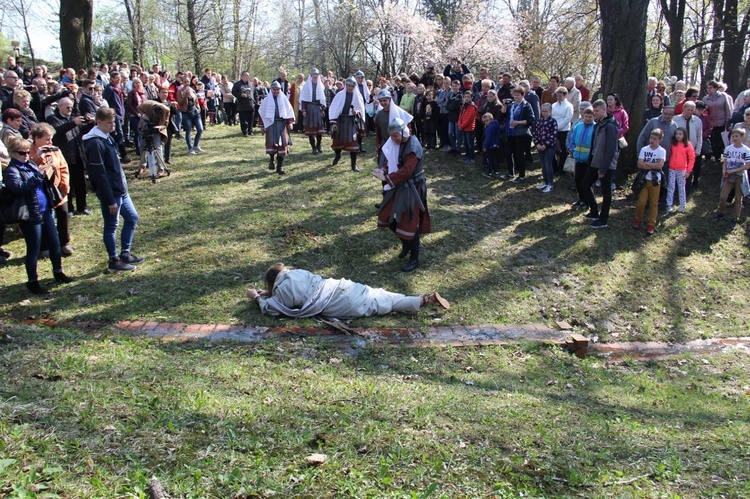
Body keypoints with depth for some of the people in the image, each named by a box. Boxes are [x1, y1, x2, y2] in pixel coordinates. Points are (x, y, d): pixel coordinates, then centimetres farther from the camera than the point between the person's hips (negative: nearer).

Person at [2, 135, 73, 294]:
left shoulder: (31, 165, 10)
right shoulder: (11, 171, -10)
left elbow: (46, 184, 17)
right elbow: (19, 187, -28)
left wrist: (50, 174, -4)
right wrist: (39, 174, -31)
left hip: (45, 211, 7)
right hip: (30, 215, -7)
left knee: (55, 243, 15)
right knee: (34, 249, 3)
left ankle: (58, 272, 33)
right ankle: (32, 282, 16)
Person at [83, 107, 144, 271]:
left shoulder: (108, 138, 9)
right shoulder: (95, 144, -20)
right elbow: (100, 175, -22)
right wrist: (110, 200, -21)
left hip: (121, 190, 10)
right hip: (110, 193, -10)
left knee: (132, 218, 17)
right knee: (111, 226, 3)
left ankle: (125, 253, 28)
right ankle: (114, 261, 15)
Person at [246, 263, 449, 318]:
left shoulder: (282, 288, -1)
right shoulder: (298, 273, 20)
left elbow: (271, 308, 6)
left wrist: (257, 297, 22)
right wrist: (269, 293, 36)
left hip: (339, 303, -6)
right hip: (340, 287, 6)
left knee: (383, 304, -5)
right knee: (382, 298, 7)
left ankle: (425, 300, -9)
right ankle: (429, 298, 0)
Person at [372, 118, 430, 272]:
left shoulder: (413, 147, -24)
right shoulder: (395, 143, 4)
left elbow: (406, 171, -29)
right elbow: (389, 160, 8)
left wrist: (387, 178, -29)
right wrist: (383, 170, -14)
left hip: (411, 189, -9)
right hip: (399, 186, 9)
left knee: (409, 223, -3)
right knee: (389, 217, 14)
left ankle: (414, 259, 11)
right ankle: (405, 245, 36)